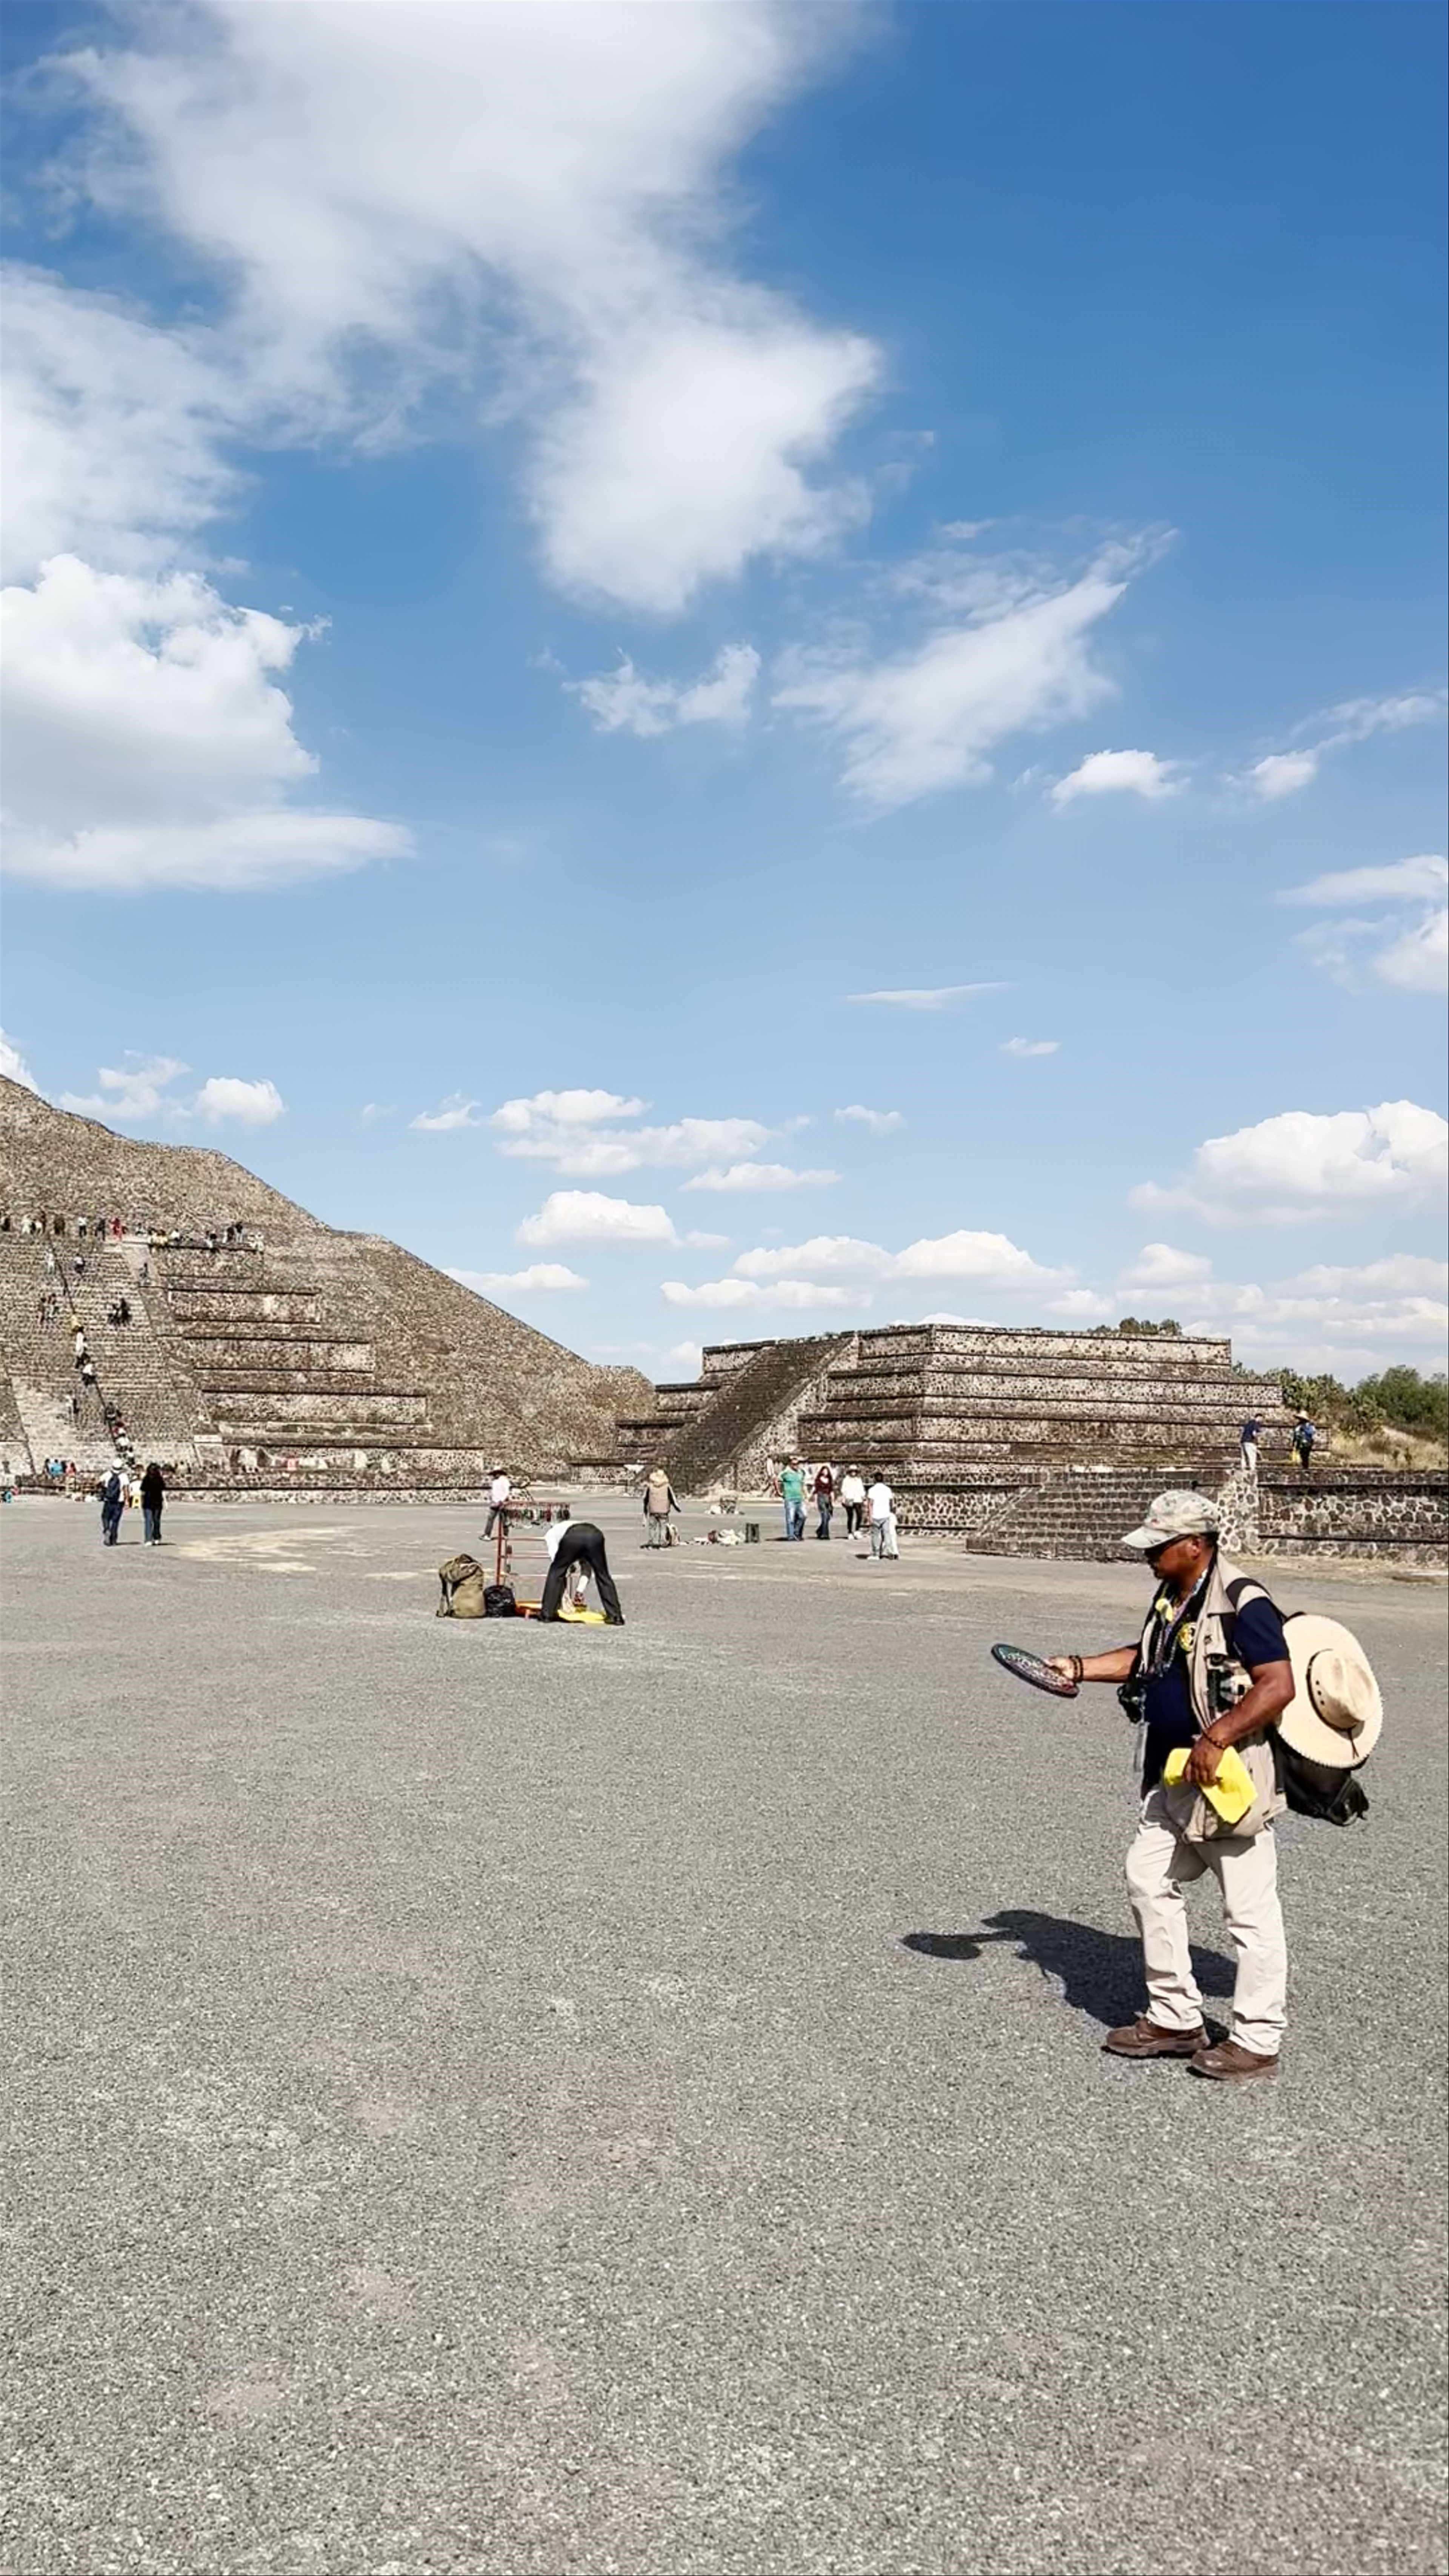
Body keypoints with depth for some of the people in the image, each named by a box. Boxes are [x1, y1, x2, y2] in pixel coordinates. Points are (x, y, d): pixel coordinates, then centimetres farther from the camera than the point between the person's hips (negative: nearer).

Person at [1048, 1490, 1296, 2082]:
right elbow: (1146, 1659, 26)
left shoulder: (1242, 1605, -18)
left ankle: (1257, 2040, 13)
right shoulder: (1171, 1600, 11)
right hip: (1174, 1779, 10)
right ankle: (1174, 2019, 25)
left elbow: (1278, 1686, -24)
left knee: (1250, 1910, 0)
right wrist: (1080, 1668, 17)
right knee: (1149, 1881, 14)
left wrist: (1216, 1738, -28)